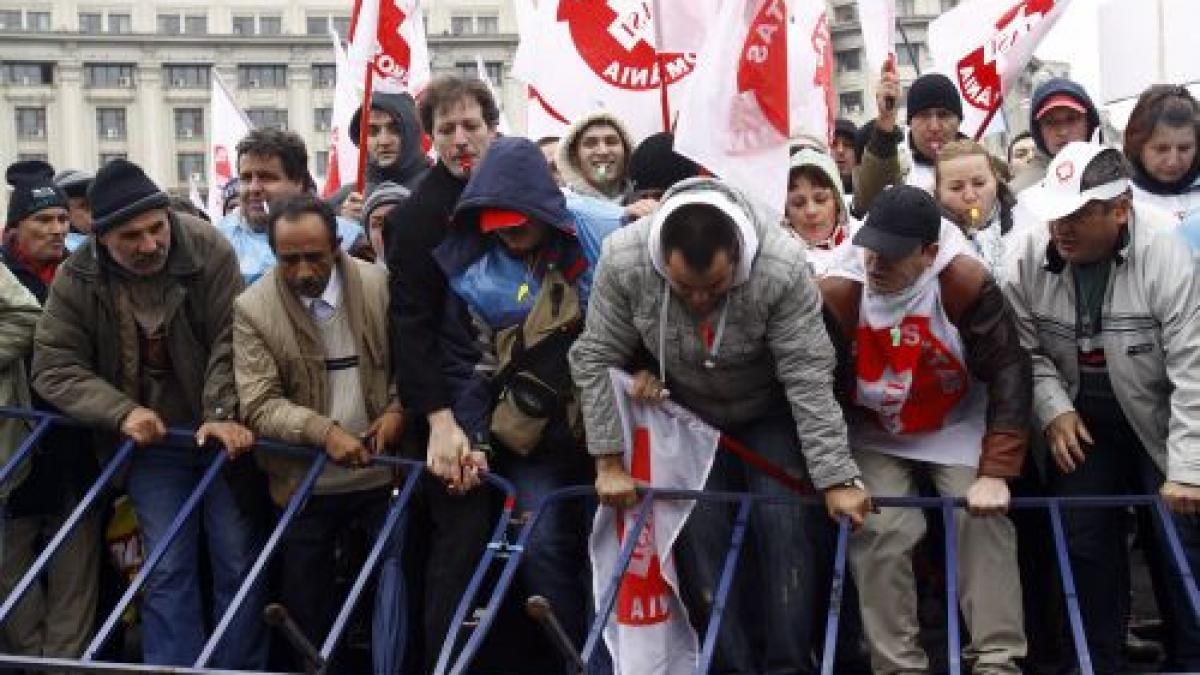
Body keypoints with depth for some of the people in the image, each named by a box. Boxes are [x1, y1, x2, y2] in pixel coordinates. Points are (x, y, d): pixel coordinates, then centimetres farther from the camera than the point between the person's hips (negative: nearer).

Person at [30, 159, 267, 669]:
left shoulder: (209, 249, -16)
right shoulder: (75, 281, -10)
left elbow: (231, 342, -17)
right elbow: (54, 369, -8)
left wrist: (224, 414, -29)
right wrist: (122, 412, -21)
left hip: (220, 431, -1)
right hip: (150, 438, 1)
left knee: (238, 562, 4)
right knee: (167, 569, 3)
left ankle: (242, 669, 18)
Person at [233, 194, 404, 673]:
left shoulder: (381, 286, -6)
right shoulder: (252, 308, -10)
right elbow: (258, 405, -13)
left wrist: (397, 409, -11)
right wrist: (323, 431, -26)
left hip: (383, 472, 1)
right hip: (304, 484, -1)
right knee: (304, 602, 11)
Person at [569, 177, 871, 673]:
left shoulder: (782, 268, -34)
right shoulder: (622, 261, -29)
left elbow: (809, 378, -27)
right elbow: (597, 360, -17)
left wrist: (836, 480, -26)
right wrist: (609, 463, -17)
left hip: (767, 413, -1)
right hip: (688, 414, 2)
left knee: (787, 528, -11)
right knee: (700, 534, -7)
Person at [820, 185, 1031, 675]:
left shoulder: (966, 285, -24)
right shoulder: (837, 294, -22)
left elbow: (1009, 374, -21)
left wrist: (995, 472, -25)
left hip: (957, 430, 0)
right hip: (874, 438, 0)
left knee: (984, 521, -12)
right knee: (882, 532, -14)